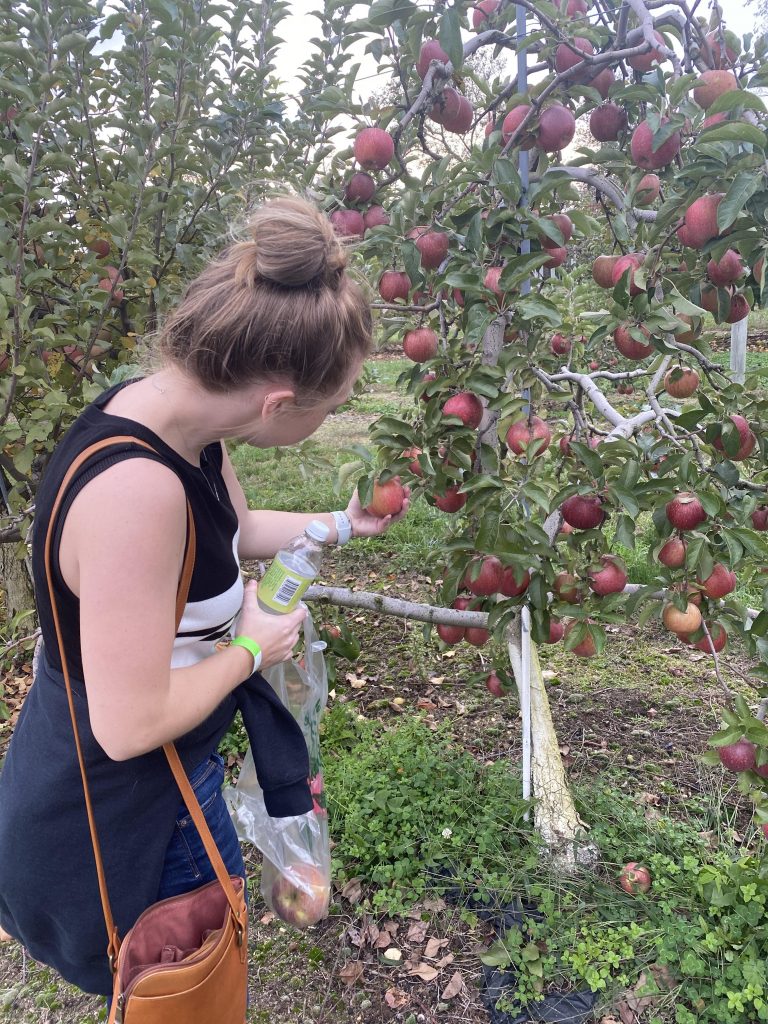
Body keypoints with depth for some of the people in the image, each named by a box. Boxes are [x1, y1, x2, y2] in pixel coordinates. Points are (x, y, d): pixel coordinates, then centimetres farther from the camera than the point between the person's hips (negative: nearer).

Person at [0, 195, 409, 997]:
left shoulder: (181, 419, -10)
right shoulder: (136, 487, -40)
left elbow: (237, 530, 11)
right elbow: (130, 726, -33)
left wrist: (343, 525, 13)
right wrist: (250, 648, -19)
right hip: (112, 820, -8)